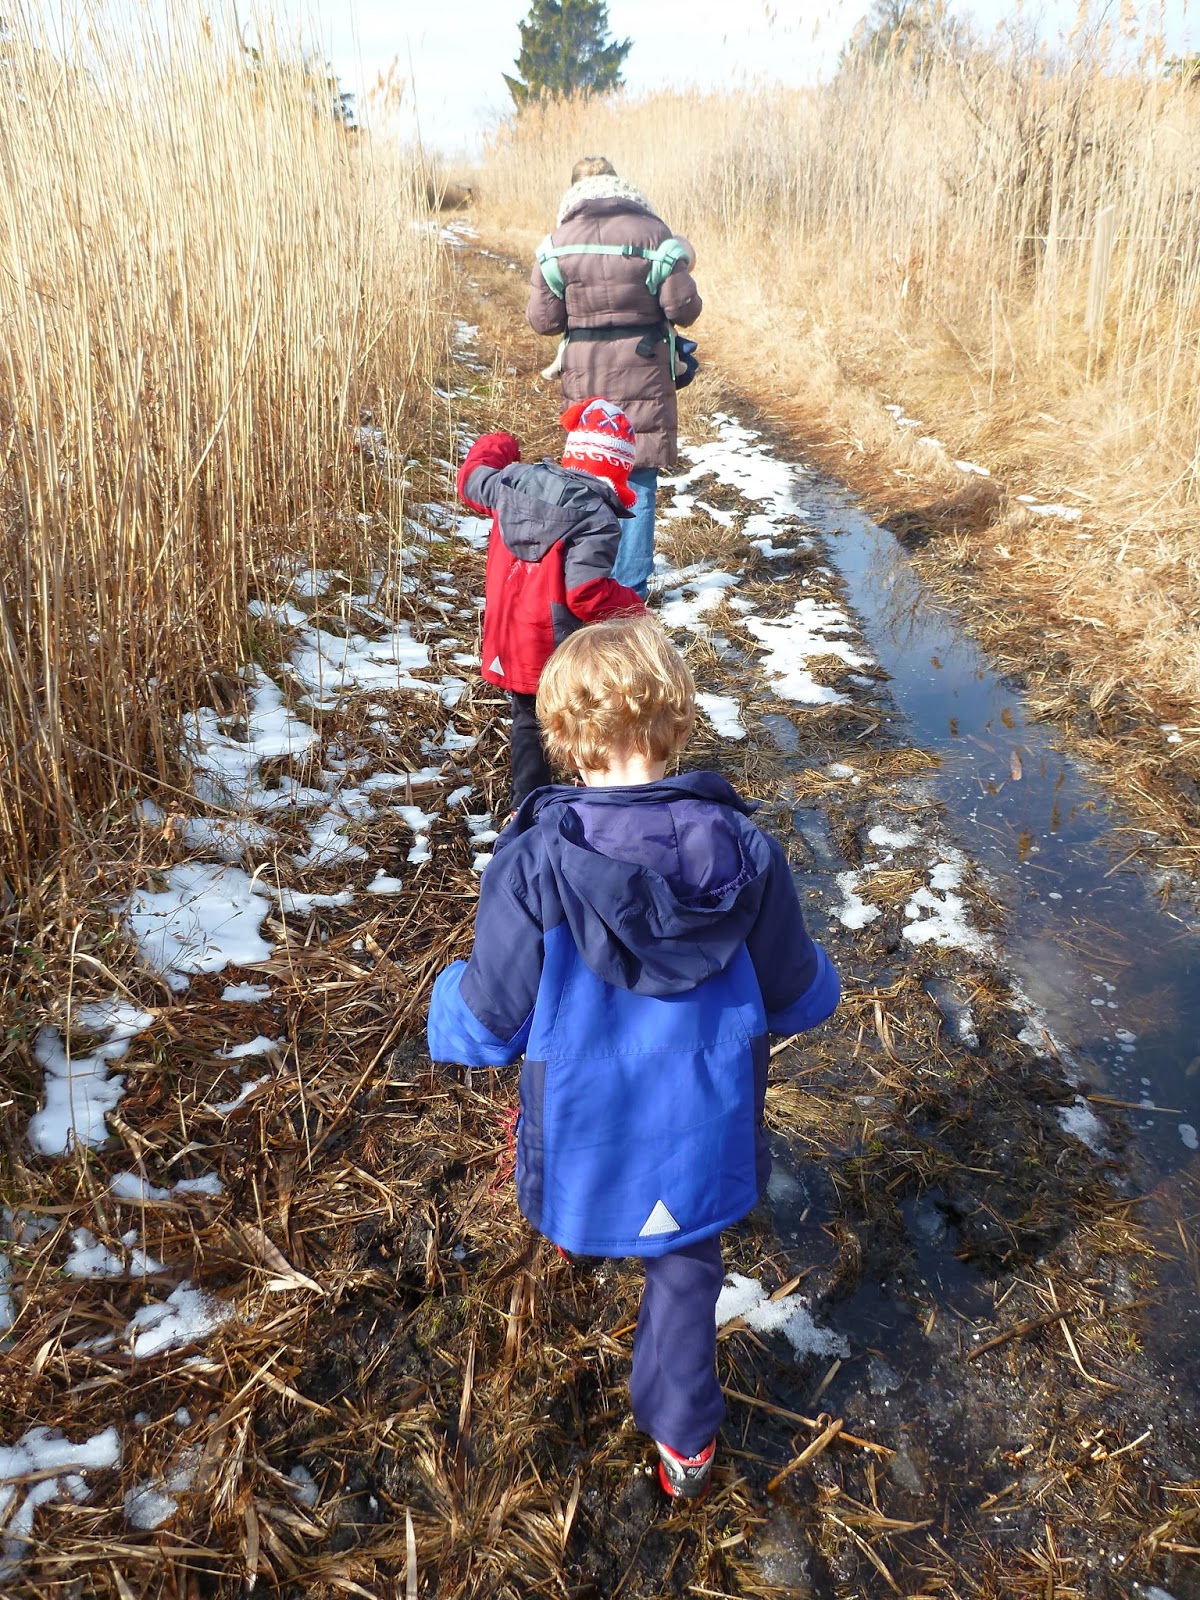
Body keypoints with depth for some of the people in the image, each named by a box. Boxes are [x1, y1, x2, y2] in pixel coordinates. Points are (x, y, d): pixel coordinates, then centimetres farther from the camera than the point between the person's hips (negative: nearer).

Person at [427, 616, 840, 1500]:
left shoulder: (535, 864, -28)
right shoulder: (746, 854, -21)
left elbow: (488, 1025, -16)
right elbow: (797, 996, -6)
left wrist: (445, 1000, 8)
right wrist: (818, 971, 19)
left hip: (585, 1136, 0)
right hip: (705, 1133, 0)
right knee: (688, 1265, 26)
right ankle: (685, 1437, 41)